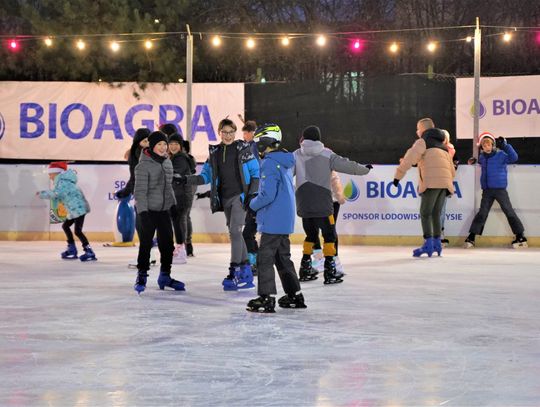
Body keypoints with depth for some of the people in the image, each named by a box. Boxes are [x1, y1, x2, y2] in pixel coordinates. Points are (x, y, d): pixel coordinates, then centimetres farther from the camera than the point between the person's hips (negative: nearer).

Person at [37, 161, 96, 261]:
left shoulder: (62, 182, -12)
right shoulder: (63, 180, 20)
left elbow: (55, 194, -21)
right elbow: (58, 194, 21)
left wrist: (41, 194, -11)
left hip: (78, 208, -11)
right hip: (74, 209, 11)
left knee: (77, 231, -17)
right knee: (65, 226, 22)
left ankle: (89, 252, -19)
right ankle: (72, 249, 28)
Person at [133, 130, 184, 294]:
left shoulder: (167, 162, 9)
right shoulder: (144, 165, -13)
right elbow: (140, 191, -15)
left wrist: (173, 204, 20)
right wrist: (143, 211, -20)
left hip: (164, 210, 7)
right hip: (149, 210, -7)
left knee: (167, 243, 10)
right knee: (146, 243, -2)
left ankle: (165, 276, 23)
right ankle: (142, 276, 9)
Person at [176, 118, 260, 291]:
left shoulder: (243, 149, -3)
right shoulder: (214, 152, 10)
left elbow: (255, 173, -1)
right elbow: (206, 176, 11)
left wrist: (252, 194, -10)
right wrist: (186, 180, -3)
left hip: (240, 195, -5)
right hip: (225, 197, 5)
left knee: (235, 230, -15)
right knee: (235, 233, 9)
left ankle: (234, 272, -15)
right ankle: (245, 270, 18)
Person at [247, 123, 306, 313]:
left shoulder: (270, 163, -17)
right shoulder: (284, 162, 13)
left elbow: (268, 195, -23)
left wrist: (253, 204, -6)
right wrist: (258, 201, 18)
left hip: (273, 222, -10)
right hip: (285, 220, 10)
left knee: (265, 258, -5)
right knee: (283, 258, 18)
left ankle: (266, 298, -5)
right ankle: (295, 295, 23)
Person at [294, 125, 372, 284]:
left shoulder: (296, 155, 5)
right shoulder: (326, 155, -3)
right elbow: (346, 165, -1)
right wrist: (364, 169, 13)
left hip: (303, 204, 4)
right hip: (322, 204, -4)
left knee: (311, 234, 18)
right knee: (329, 234, 4)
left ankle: (305, 269, 18)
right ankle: (329, 271, -3)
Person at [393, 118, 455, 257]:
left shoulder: (423, 141, 5)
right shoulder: (442, 145, 28)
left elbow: (409, 158, -8)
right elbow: (451, 168, 28)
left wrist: (398, 176, -9)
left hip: (431, 183, -7)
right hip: (445, 183, 7)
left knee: (425, 213, -4)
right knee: (436, 214, 15)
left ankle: (428, 244, -13)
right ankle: (437, 243, 12)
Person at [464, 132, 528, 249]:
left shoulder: (501, 155, -7)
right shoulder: (482, 157, 7)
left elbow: (514, 158, -21)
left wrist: (505, 146, -25)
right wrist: (474, 161, 9)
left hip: (500, 189, -4)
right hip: (487, 190, 4)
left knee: (509, 212, 1)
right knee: (482, 214, 4)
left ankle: (521, 237, 7)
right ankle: (471, 237, 4)